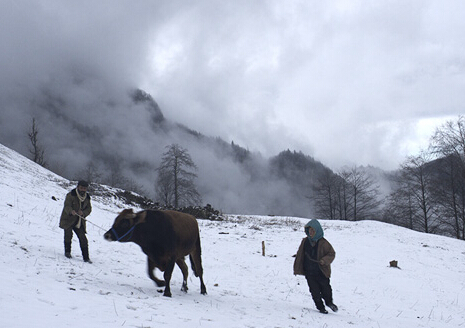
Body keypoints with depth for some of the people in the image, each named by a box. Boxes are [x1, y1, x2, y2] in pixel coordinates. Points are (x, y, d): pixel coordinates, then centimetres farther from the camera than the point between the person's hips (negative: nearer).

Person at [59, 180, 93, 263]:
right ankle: (67, 252, 13)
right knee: (68, 235, -12)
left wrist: (83, 213, -17)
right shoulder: (71, 195, -9)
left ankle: (86, 257, 2)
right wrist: (71, 211, -42)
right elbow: (67, 206, -19)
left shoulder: (87, 198, 8)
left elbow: (89, 209, 5)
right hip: (68, 220, -3)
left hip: (80, 222, 4)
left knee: (83, 239, -3)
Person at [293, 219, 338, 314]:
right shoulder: (305, 241, 4)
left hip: (321, 271, -2)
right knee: (314, 291, 1)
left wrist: (325, 260, -19)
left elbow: (332, 253, -1)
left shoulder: (323, 243, -8)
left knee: (325, 288, 7)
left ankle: (329, 302, 37)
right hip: (309, 272, 2)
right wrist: (297, 269, 13)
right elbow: (300, 255, 13)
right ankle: (320, 307, 18)